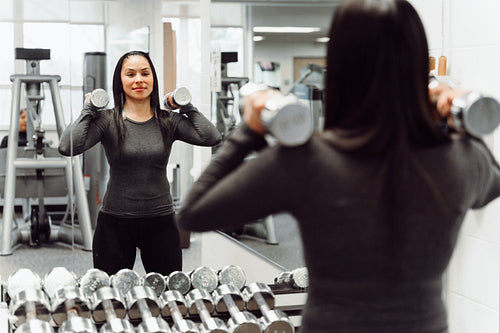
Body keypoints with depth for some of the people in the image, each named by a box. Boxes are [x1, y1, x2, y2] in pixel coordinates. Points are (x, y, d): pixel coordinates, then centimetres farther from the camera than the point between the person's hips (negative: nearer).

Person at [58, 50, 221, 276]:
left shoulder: (169, 121, 3)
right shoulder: (107, 120, -4)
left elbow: (211, 137, -11)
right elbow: (67, 147, -19)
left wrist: (187, 108, -1)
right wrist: (89, 111, -10)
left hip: (160, 223, 2)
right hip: (115, 223, -2)